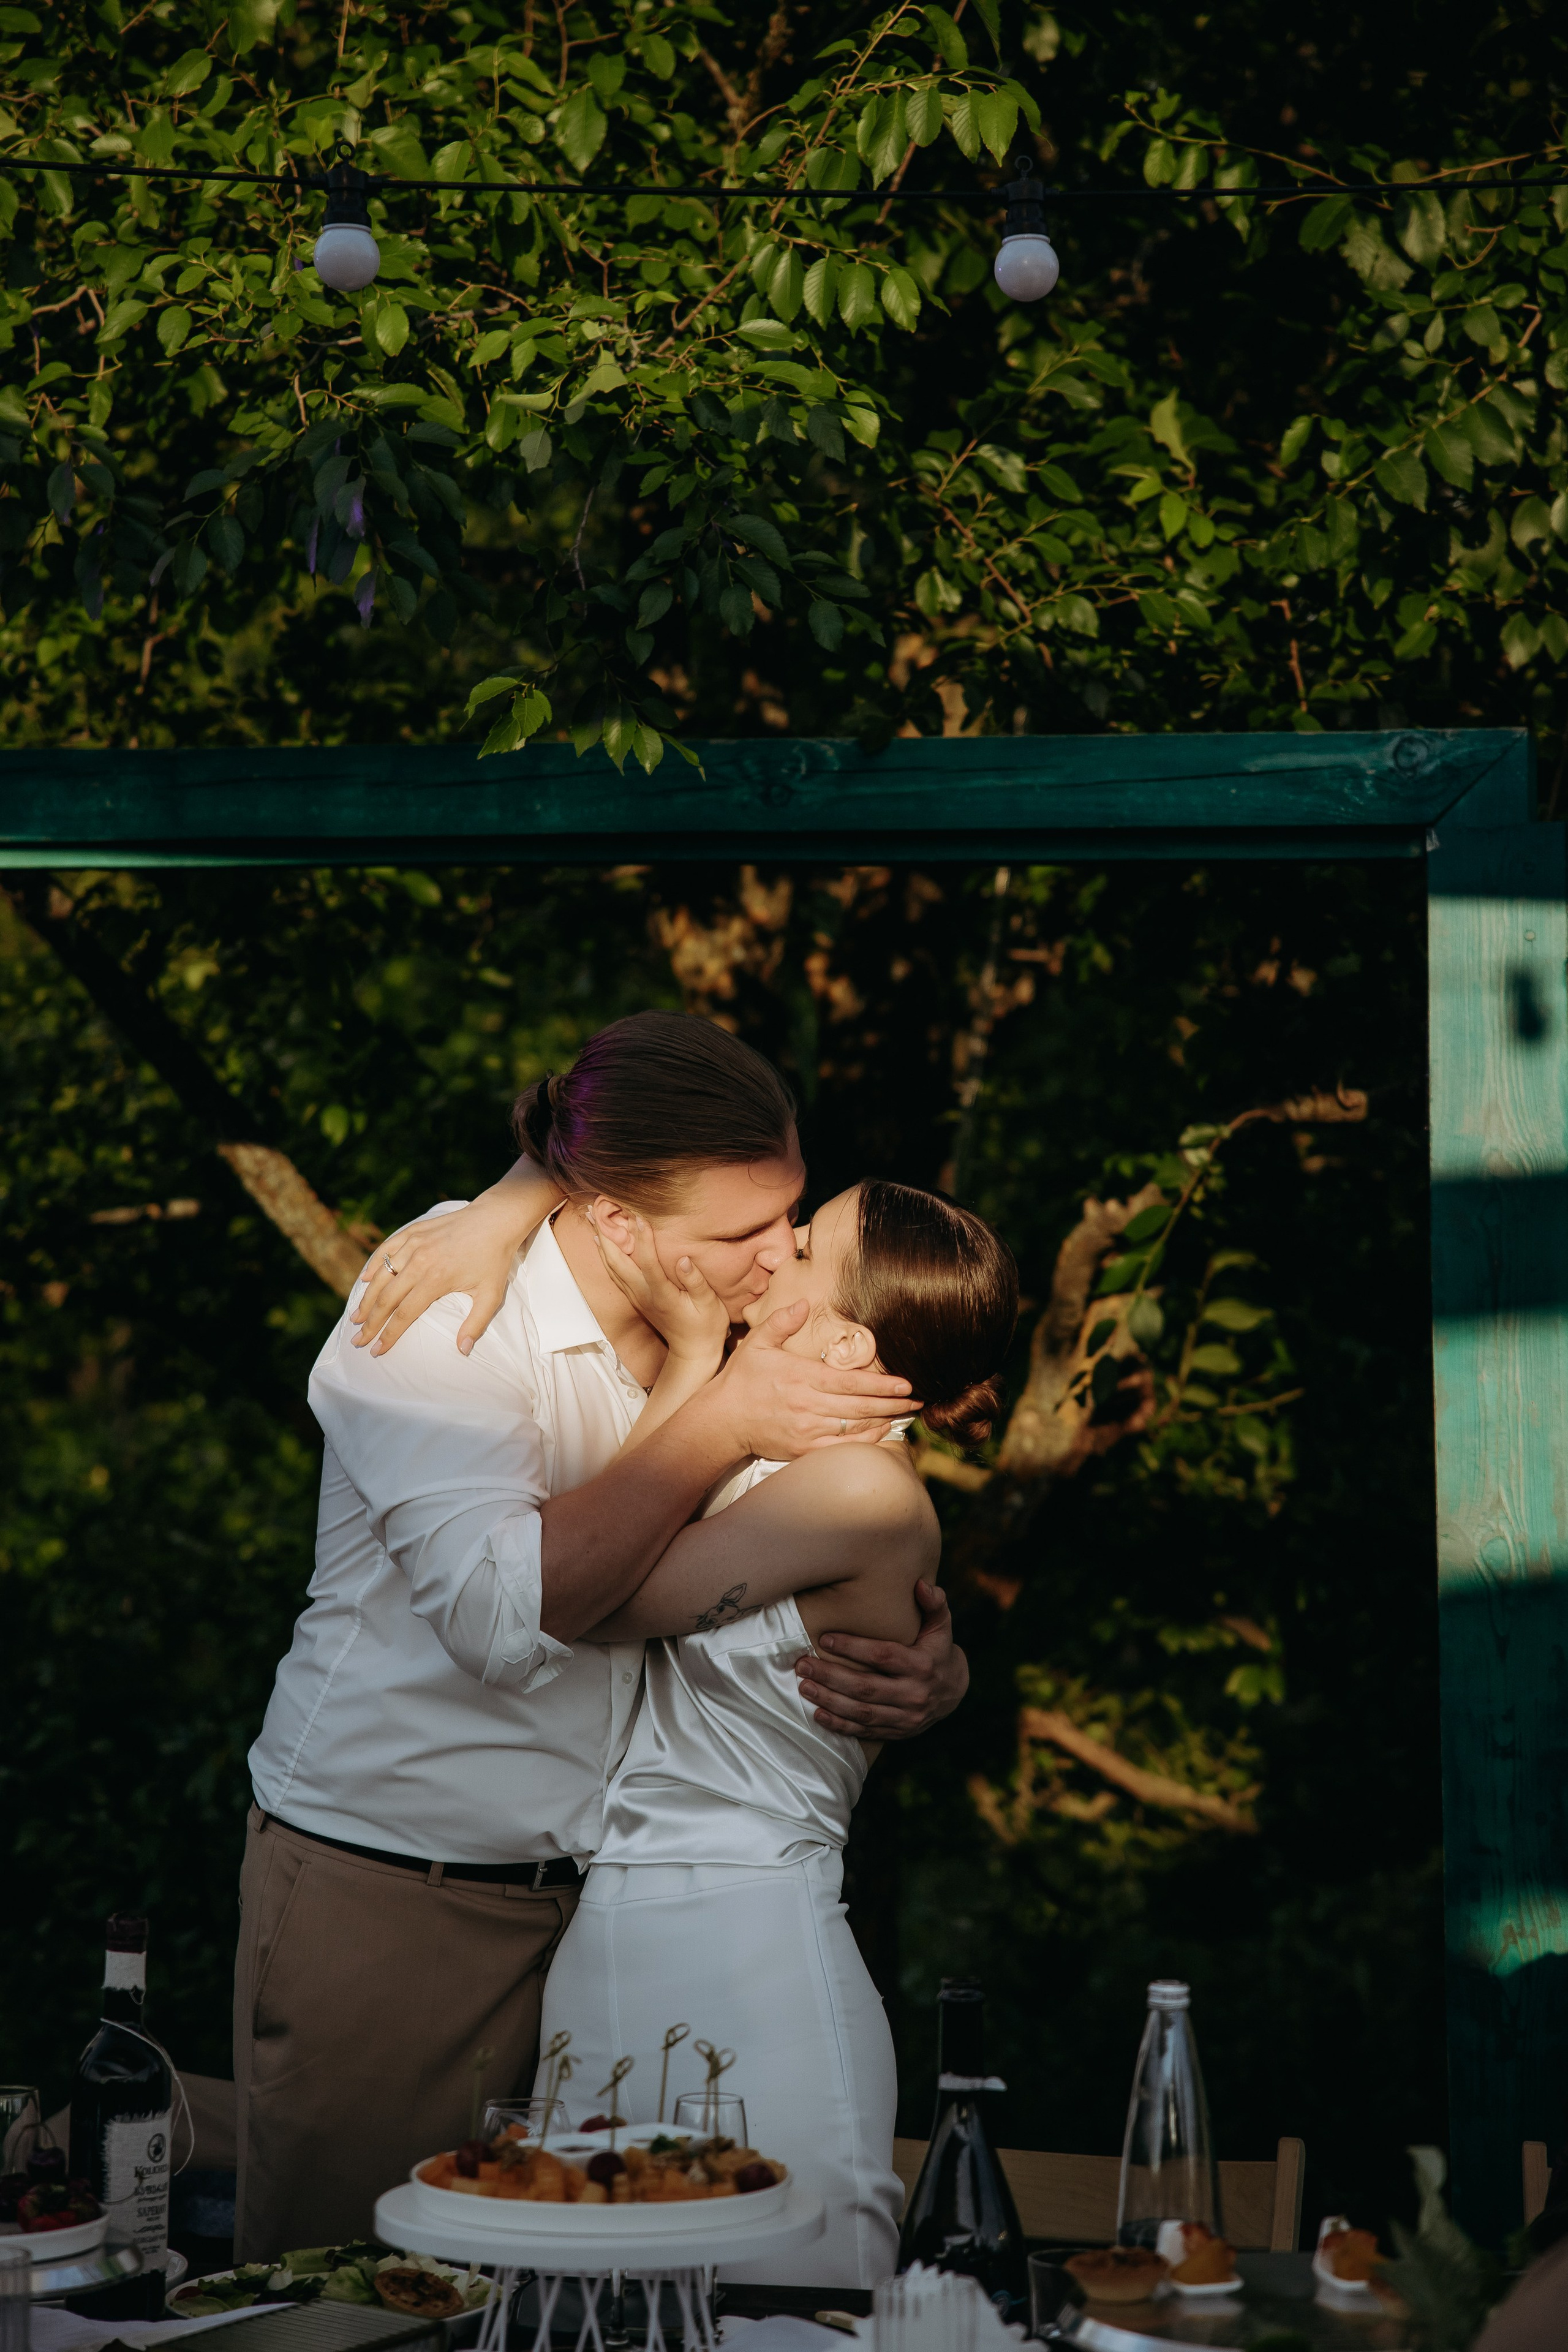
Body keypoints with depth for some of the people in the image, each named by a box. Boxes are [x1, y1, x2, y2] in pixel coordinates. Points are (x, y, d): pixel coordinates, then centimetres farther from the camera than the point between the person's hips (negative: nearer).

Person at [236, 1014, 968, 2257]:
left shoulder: (722, 1333, 3)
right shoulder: (443, 1312, -16)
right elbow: (502, 1614, -30)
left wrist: (931, 1667, -10)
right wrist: (720, 1427, -26)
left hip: (598, 1894, 5)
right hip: (386, 1897, -5)